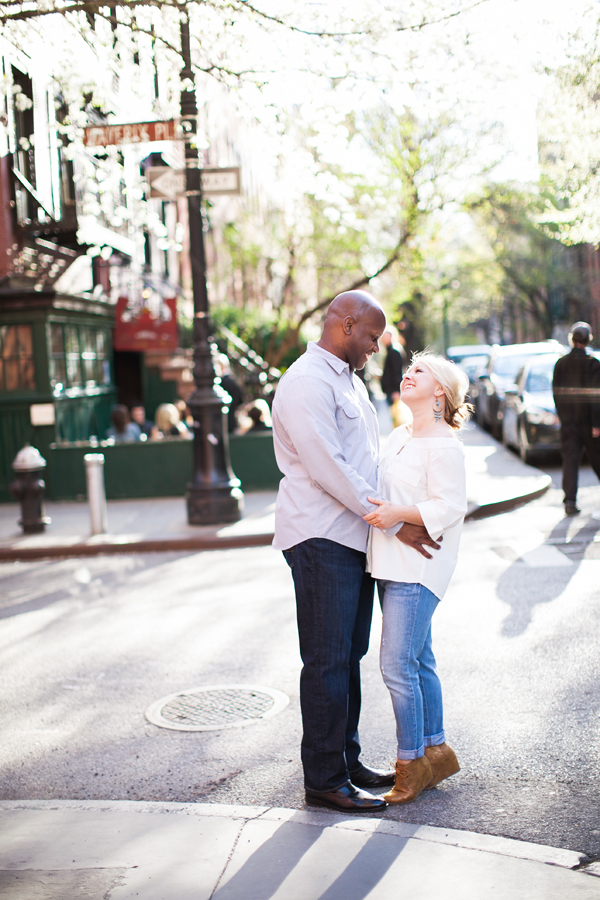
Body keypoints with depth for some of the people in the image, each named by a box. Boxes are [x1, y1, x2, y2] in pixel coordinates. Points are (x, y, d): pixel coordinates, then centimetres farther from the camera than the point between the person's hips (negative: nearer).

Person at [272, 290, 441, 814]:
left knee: (349, 656, 16)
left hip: (355, 536, 10)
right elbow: (331, 471, -22)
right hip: (321, 540, -10)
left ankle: (347, 760, 27)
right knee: (328, 662, -3)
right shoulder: (306, 385, -15)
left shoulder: (349, 379, 18)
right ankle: (325, 780, 6)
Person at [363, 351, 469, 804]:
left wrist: (400, 513, -29)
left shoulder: (444, 445, -13)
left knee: (397, 664, -8)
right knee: (418, 661, 15)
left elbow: (449, 507, -19)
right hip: (393, 564, 9)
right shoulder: (399, 437, 15)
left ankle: (412, 762, 5)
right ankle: (436, 750, 26)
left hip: (418, 567, -9)